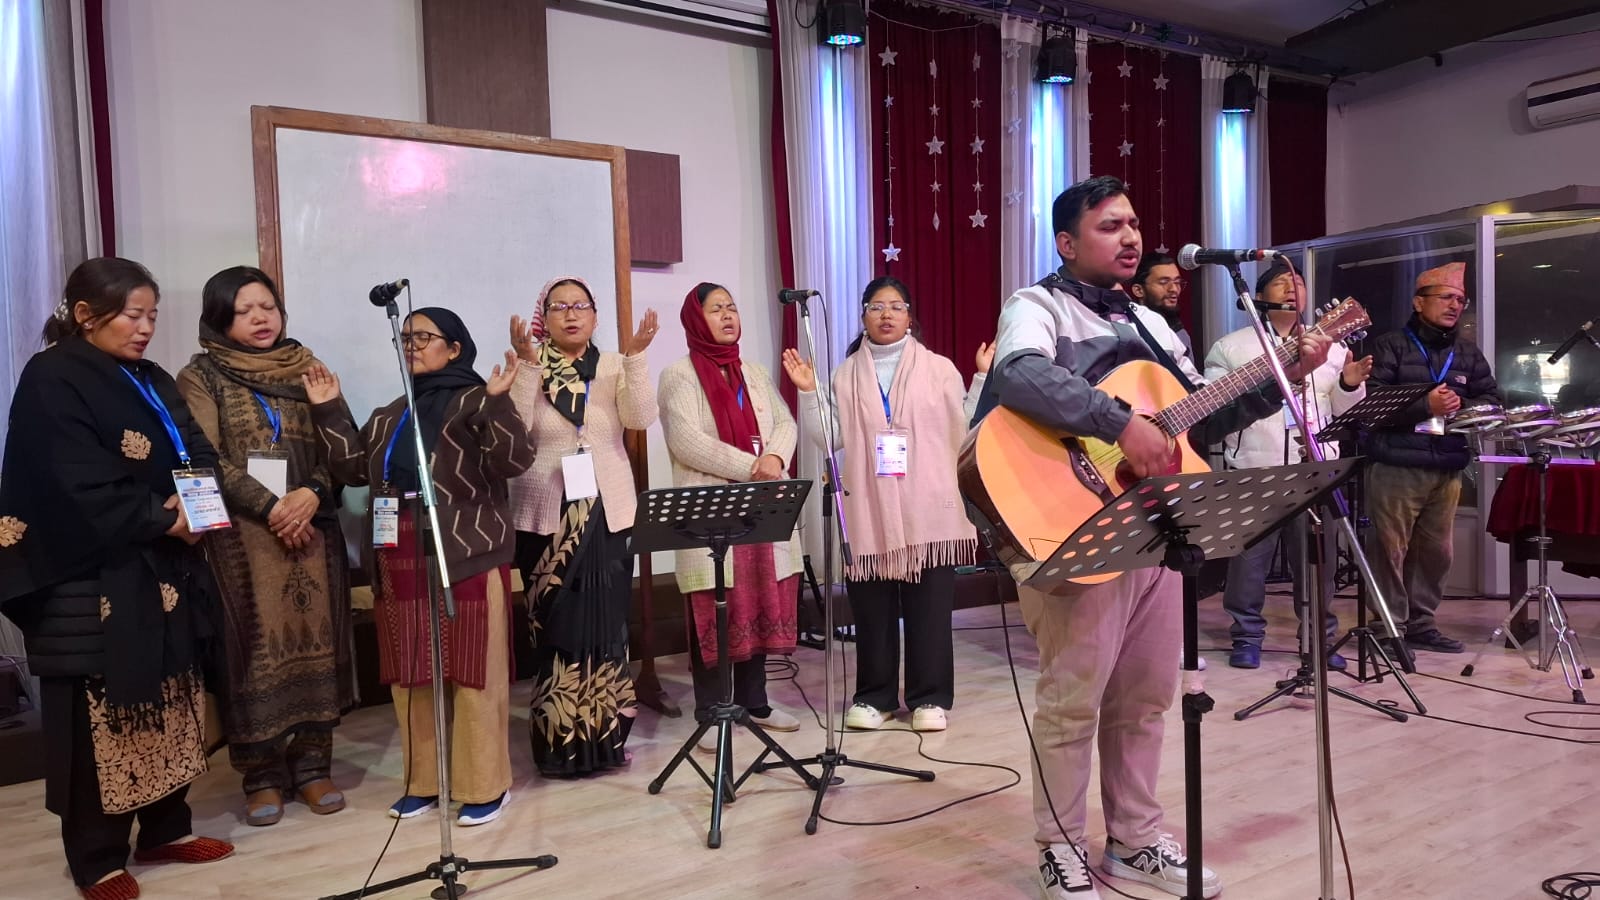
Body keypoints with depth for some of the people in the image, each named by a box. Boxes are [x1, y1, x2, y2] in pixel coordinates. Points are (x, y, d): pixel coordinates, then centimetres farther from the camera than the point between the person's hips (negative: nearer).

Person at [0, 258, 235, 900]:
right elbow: (84, 489, -18)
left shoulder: (152, 383, 14)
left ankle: (166, 830, 26)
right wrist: (165, 521, -14)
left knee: (170, 706, 12)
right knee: (100, 720, 2)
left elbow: (199, 455, 6)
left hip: (164, 574, 7)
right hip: (94, 583, -7)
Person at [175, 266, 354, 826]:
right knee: (259, 650, -2)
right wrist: (271, 508, -15)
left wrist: (311, 494, -12)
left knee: (315, 642, 3)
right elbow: (207, 460, -7)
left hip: (312, 527, 3)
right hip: (243, 534, -3)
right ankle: (263, 776, 9)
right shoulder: (201, 377, 3)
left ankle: (312, 765, 12)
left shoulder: (306, 369, 12)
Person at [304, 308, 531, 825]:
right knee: (410, 674, 12)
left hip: (467, 556, -7)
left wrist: (499, 402, -26)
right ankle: (423, 781, 25)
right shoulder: (391, 415, 20)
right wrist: (329, 412, 11)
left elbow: (514, 461, -15)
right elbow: (354, 468, 15)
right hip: (401, 563, 7)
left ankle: (485, 785, 10)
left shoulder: (475, 403, -2)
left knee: (472, 671, -1)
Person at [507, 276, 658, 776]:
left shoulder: (614, 367, 5)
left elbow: (641, 417, -11)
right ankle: (561, 741, 13)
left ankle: (604, 736, 16)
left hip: (607, 513, 1)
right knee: (557, 626, 1)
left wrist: (636, 357, -21)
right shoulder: (525, 368, 1)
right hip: (546, 515, -1)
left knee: (605, 623, 3)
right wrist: (527, 363, -23)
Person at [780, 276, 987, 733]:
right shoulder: (847, 375, 11)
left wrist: (984, 379, -7)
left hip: (928, 510, -1)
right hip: (869, 512, 2)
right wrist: (808, 392, -4)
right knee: (872, 608, 6)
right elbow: (830, 438, 5)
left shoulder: (939, 368, 6)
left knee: (929, 608, 3)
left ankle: (929, 697, 14)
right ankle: (876, 695, 19)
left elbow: (965, 430, 1)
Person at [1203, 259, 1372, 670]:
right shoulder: (1231, 347, 6)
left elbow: (1342, 411, 14)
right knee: (1249, 557, 0)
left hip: (1315, 469, 3)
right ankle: (1247, 637, 12)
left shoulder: (1331, 348, 16)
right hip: (1253, 469, -3)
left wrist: (1350, 385, -6)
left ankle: (1320, 637, 19)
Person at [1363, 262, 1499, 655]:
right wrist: (1424, 405, -20)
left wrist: (1462, 406, -7)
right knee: (1392, 549, -3)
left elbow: (1492, 400, 14)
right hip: (1396, 467, -6)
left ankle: (1420, 622, 23)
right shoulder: (1390, 346, 0)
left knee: (1437, 550, 11)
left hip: (1447, 470, 6)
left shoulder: (1469, 354, 18)